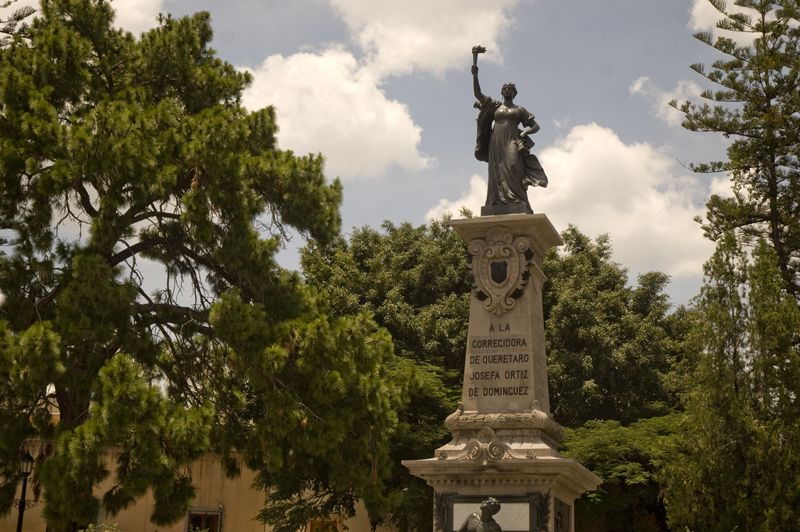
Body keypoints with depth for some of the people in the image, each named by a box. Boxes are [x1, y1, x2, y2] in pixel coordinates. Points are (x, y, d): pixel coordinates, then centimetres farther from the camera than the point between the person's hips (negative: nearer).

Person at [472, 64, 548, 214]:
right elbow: (477, 94, 14)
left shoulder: (520, 110, 17)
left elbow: (536, 126, 15)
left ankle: (520, 205, -34)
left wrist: (525, 132, -6)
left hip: (512, 144, -3)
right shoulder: (495, 106, 21)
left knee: (513, 168, -24)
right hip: (496, 144, 3)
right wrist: (475, 75, 3)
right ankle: (498, 206, -17)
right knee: (497, 175, -9)